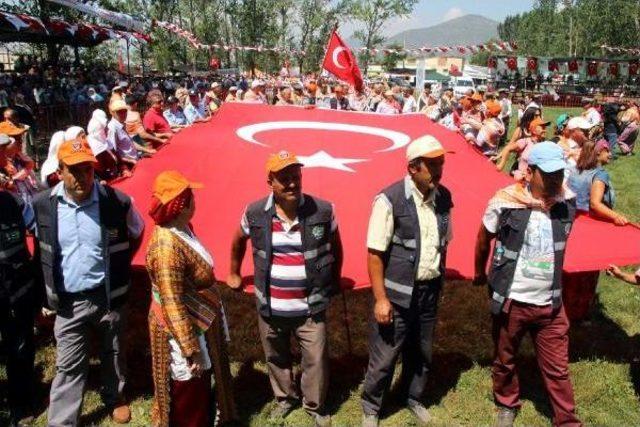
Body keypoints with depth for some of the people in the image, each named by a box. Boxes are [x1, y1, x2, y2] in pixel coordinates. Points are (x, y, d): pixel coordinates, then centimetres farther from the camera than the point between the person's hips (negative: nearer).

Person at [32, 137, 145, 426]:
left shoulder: (117, 202, -15)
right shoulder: (42, 205, -10)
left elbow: (136, 232, 5)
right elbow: (42, 246, 9)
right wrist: (51, 285, 12)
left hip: (108, 295, 0)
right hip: (68, 301, 0)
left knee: (113, 353, 20)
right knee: (68, 366, 8)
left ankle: (114, 398, 44)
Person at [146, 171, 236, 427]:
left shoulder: (180, 229, 0)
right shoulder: (167, 247, -30)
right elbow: (172, 304, -28)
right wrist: (191, 349, -23)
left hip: (198, 324, 9)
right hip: (183, 330, -9)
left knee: (200, 391, 28)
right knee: (189, 399, 12)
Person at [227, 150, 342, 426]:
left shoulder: (322, 211, -11)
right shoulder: (255, 213, -8)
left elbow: (335, 247, 7)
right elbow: (238, 241, 13)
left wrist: (334, 281, 14)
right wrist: (234, 274, 20)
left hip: (310, 308, -1)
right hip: (270, 308, 2)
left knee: (316, 360, 7)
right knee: (276, 359, 20)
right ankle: (284, 398, 46)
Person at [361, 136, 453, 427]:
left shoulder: (443, 197, 0)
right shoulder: (390, 200, -18)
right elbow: (375, 253, -16)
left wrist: (440, 281, 14)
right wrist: (381, 298, -16)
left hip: (430, 291, 5)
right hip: (397, 293, -5)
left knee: (422, 352, 21)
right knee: (384, 357, 8)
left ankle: (414, 398, 46)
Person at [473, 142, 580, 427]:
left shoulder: (566, 208, -4)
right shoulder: (505, 203, -14)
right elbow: (483, 239, 2)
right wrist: (480, 273, 14)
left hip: (550, 304, 2)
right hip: (511, 301, -2)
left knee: (557, 369, 9)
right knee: (504, 361, 17)